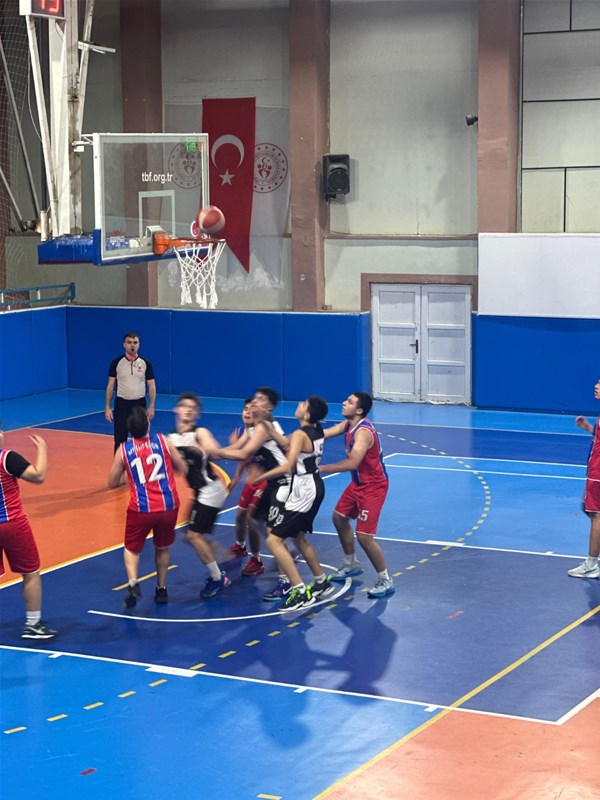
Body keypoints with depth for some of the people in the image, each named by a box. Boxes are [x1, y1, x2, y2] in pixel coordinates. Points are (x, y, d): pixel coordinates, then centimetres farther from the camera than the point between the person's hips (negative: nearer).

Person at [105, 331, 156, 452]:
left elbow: (152, 386, 3)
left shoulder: (146, 363, 0)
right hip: (121, 404, -1)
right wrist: (107, 407, -4)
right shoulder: (116, 363, -1)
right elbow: (110, 386, 2)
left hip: (139, 404, 1)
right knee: (119, 440, 1)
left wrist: (151, 407, -6)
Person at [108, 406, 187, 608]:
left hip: (141, 509, -1)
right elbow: (182, 469, 7)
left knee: (132, 549, 18)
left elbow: (113, 483, 6)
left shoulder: (123, 450, -1)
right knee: (162, 548, 25)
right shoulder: (163, 441, -1)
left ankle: (133, 583, -7)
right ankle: (161, 589, 29)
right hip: (168, 506, 1)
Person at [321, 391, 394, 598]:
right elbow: (323, 434, -1)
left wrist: (322, 469, -36)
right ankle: (351, 564, 39)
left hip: (373, 486, -10)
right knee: (339, 518, 21)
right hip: (358, 483, 10)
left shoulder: (363, 432, -29)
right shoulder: (348, 425, 1)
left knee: (364, 536, -12)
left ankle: (385, 581, 2)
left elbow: (352, 462, -39)